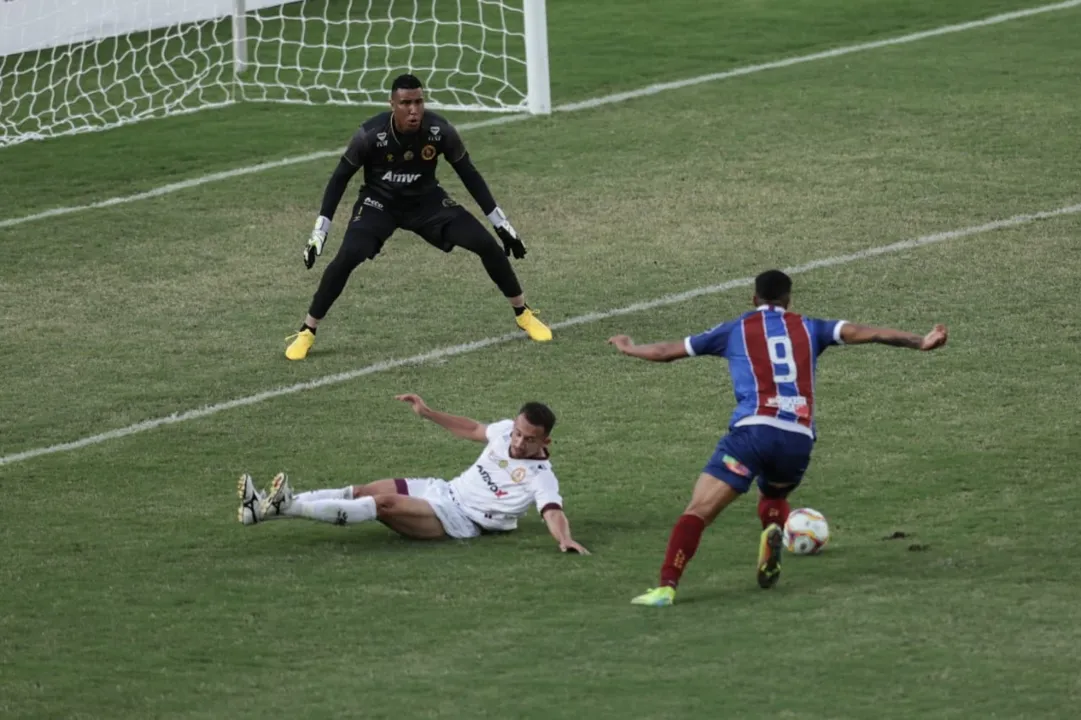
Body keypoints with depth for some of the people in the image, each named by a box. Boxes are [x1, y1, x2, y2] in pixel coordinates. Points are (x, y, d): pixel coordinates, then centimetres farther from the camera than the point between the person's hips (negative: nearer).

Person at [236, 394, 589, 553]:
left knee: (382, 503, -26)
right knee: (360, 492, -9)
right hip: (444, 489, 7)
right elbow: (472, 429, 23)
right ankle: (265, 508, -16)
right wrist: (428, 413, 17)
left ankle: (289, 506, -34)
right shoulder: (507, 430, 5)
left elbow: (553, 513, -31)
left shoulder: (541, 478, -16)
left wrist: (565, 539, -52)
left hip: (460, 520, -7)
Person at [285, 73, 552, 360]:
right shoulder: (371, 135, -27)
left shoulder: (440, 131, -21)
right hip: (379, 203, -2)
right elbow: (340, 178, -13)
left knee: (487, 245, -9)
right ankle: (307, 332, -11)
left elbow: (469, 175, -6)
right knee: (347, 257, -26)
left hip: (426, 200, 2)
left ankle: (523, 314, 13)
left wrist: (501, 223, -4)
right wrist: (319, 231, -15)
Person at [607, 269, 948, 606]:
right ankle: (773, 533, -2)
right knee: (773, 496, 33)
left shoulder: (735, 330, 18)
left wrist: (631, 349, 44)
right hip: (800, 439, 3)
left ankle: (666, 587, -24)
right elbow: (865, 333, 13)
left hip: (753, 429, -3)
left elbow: (666, 351, 27)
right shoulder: (808, 328, 21)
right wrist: (920, 343, 17)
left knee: (698, 511, -7)